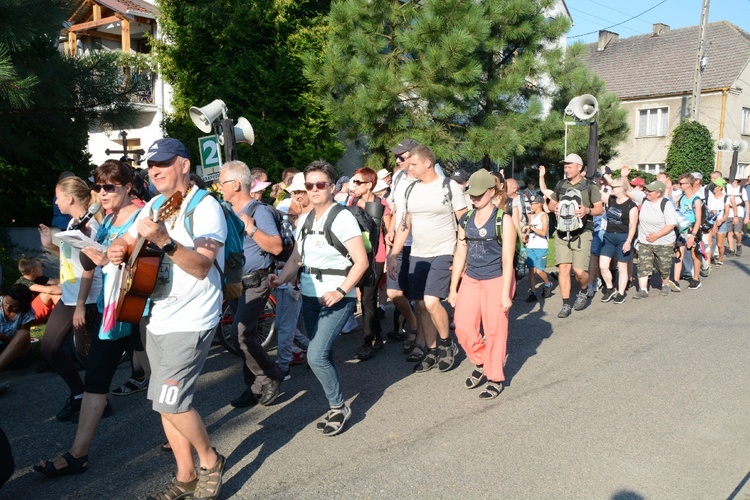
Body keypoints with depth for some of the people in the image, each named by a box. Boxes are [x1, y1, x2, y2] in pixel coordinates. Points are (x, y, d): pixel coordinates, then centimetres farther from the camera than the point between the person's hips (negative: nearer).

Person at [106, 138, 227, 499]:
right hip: (158, 319, 8)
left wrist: (164, 241, -37)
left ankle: (210, 460, 14)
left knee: (170, 401, -11)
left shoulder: (206, 207, -13)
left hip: (190, 323, -8)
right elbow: (125, 242, 20)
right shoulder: (155, 207, 12)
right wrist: (117, 250, -3)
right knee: (166, 402, 11)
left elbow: (202, 266, -24)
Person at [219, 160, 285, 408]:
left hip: (256, 282, -8)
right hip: (237, 282, 8)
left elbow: (277, 247, -22)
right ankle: (256, 387, 21)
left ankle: (270, 376, 0)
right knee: (246, 334, 11)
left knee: (241, 331, -18)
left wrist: (251, 229, -28)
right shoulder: (230, 212, 11)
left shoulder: (259, 211, -13)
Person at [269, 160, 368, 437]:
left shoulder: (342, 218, -10)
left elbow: (361, 261, -14)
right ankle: (335, 407, 28)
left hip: (336, 298, -7)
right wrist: (281, 278, -5)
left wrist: (340, 292, -22)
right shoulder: (304, 219, 10)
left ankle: (339, 406, 7)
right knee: (323, 355, 13)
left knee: (316, 356, -14)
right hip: (309, 297, 7)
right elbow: (296, 258, 13)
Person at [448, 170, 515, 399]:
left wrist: (505, 293, -13)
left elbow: (507, 260, -9)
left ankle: (495, 378, 18)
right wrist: (453, 288, 9)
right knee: (463, 327, 0)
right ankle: (480, 363, 26)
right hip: (470, 280, 5)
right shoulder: (465, 220, 7)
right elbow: (460, 255, 10)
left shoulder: (503, 220, -7)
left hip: (496, 280, -4)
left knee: (495, 331, 2)